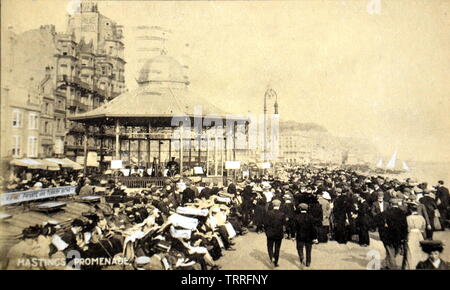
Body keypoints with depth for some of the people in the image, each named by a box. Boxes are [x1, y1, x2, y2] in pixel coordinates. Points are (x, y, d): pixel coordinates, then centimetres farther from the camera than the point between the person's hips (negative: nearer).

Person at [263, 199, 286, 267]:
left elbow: (265, 223, -8)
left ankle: (272, 257, -10)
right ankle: (276, 262, 21)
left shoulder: (268, 213, -11)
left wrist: (266, 231, 6)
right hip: (279, 234, 1)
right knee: (277, 248, 14)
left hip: (270, 233, 0)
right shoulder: (282, 214, -11)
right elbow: (284, 224, -6)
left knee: (270, 247, 15)